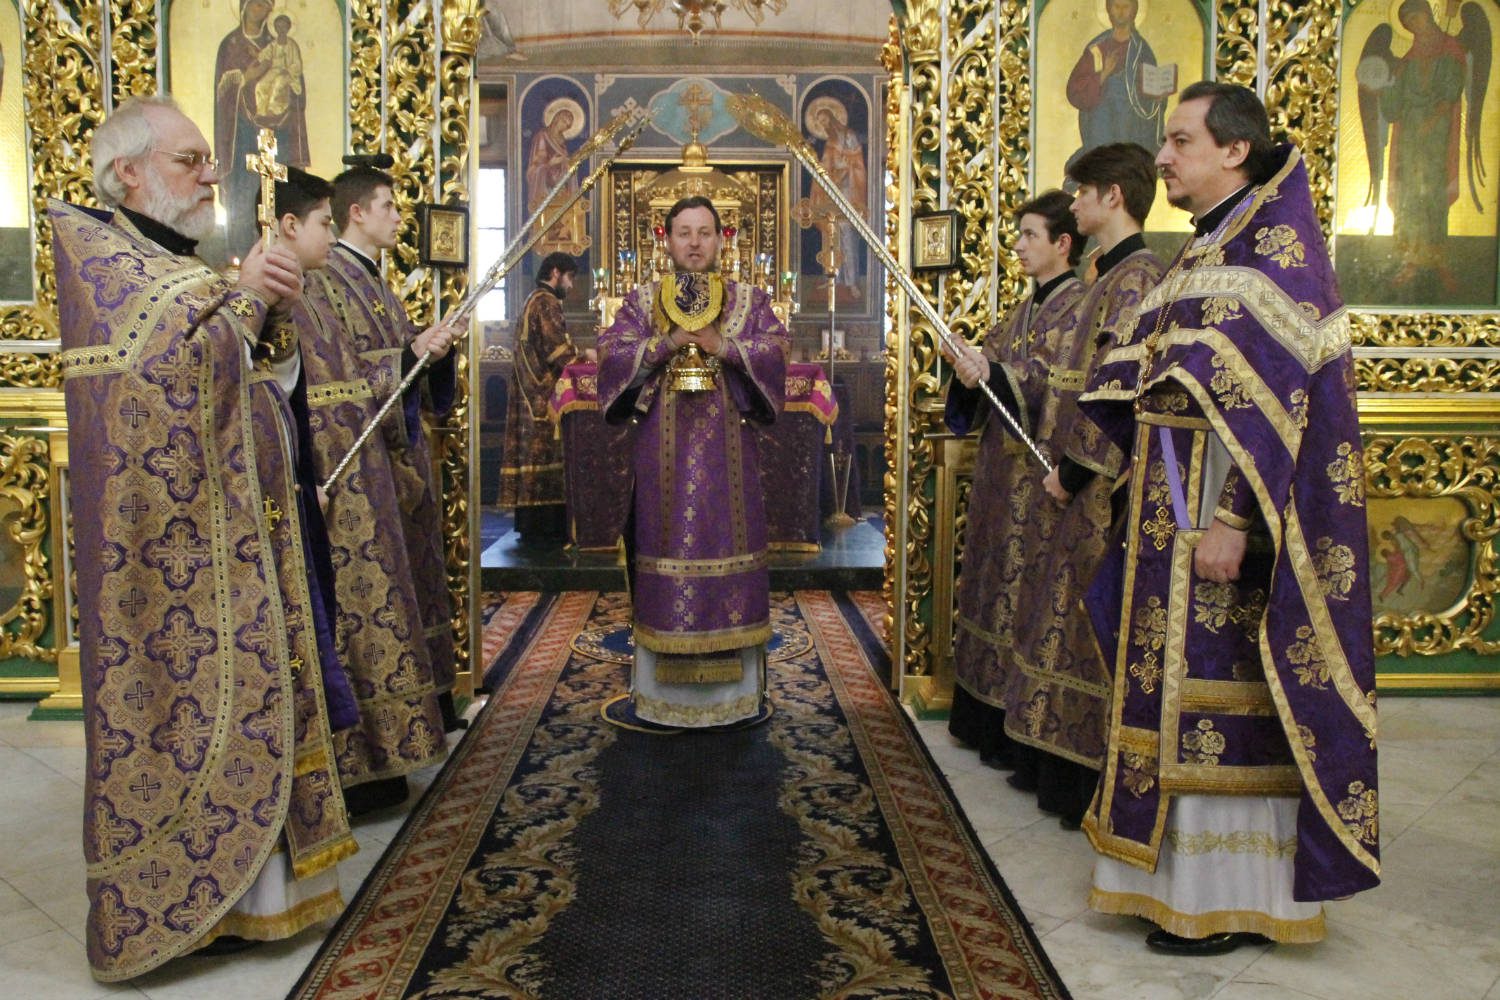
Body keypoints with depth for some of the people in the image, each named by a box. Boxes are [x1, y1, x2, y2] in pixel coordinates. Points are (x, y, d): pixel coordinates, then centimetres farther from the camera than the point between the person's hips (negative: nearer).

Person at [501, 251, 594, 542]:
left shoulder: (532, 302, 22)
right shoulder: (547, 303, -10)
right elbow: (558, 348, -19)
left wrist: (578, 354, 18)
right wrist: (585, 354, -5)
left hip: (530, 397, 10)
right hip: (545, 398, -10)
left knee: (533, 454, 8)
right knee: (547, 454, -9)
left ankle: (531, 525, 10)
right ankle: (544, 527, -8)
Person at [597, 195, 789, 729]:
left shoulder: (751, 299, 9)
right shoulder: (641, 301, 9)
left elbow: (776, 352, -6)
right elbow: (611, 356, -4)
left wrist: (721, 346, -17)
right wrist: (665, 345, -16)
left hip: (728, 450, 0)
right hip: (663, 453, 0)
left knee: (728, 552, 2)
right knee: (667, 557, 2)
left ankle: (737, 688, 13)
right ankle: (664, 688, 12)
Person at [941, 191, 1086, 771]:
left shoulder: (1079, 307, -9)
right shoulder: (1024, 310, 16)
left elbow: (1063, 390, -20)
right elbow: (994, 379, 13)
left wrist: (992, 374, -25)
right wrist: (971, 370, -8)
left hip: (1039, 472, -8)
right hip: (1001, 466, 9)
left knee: (1026, 593, -3)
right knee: (996, 581, 12)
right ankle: (988, 716, 24)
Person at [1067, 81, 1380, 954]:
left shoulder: (1274, 244, -11)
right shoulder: (1205, 251, 16)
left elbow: (1275, 397, -19)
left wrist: (1233, 520, -24)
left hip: (1231, 507, -9)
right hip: (1180, 506, 9)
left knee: (1225, 690, -2)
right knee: (1187, 681, 13)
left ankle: (1232, 899, 12)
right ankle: (1188, 868, 26)